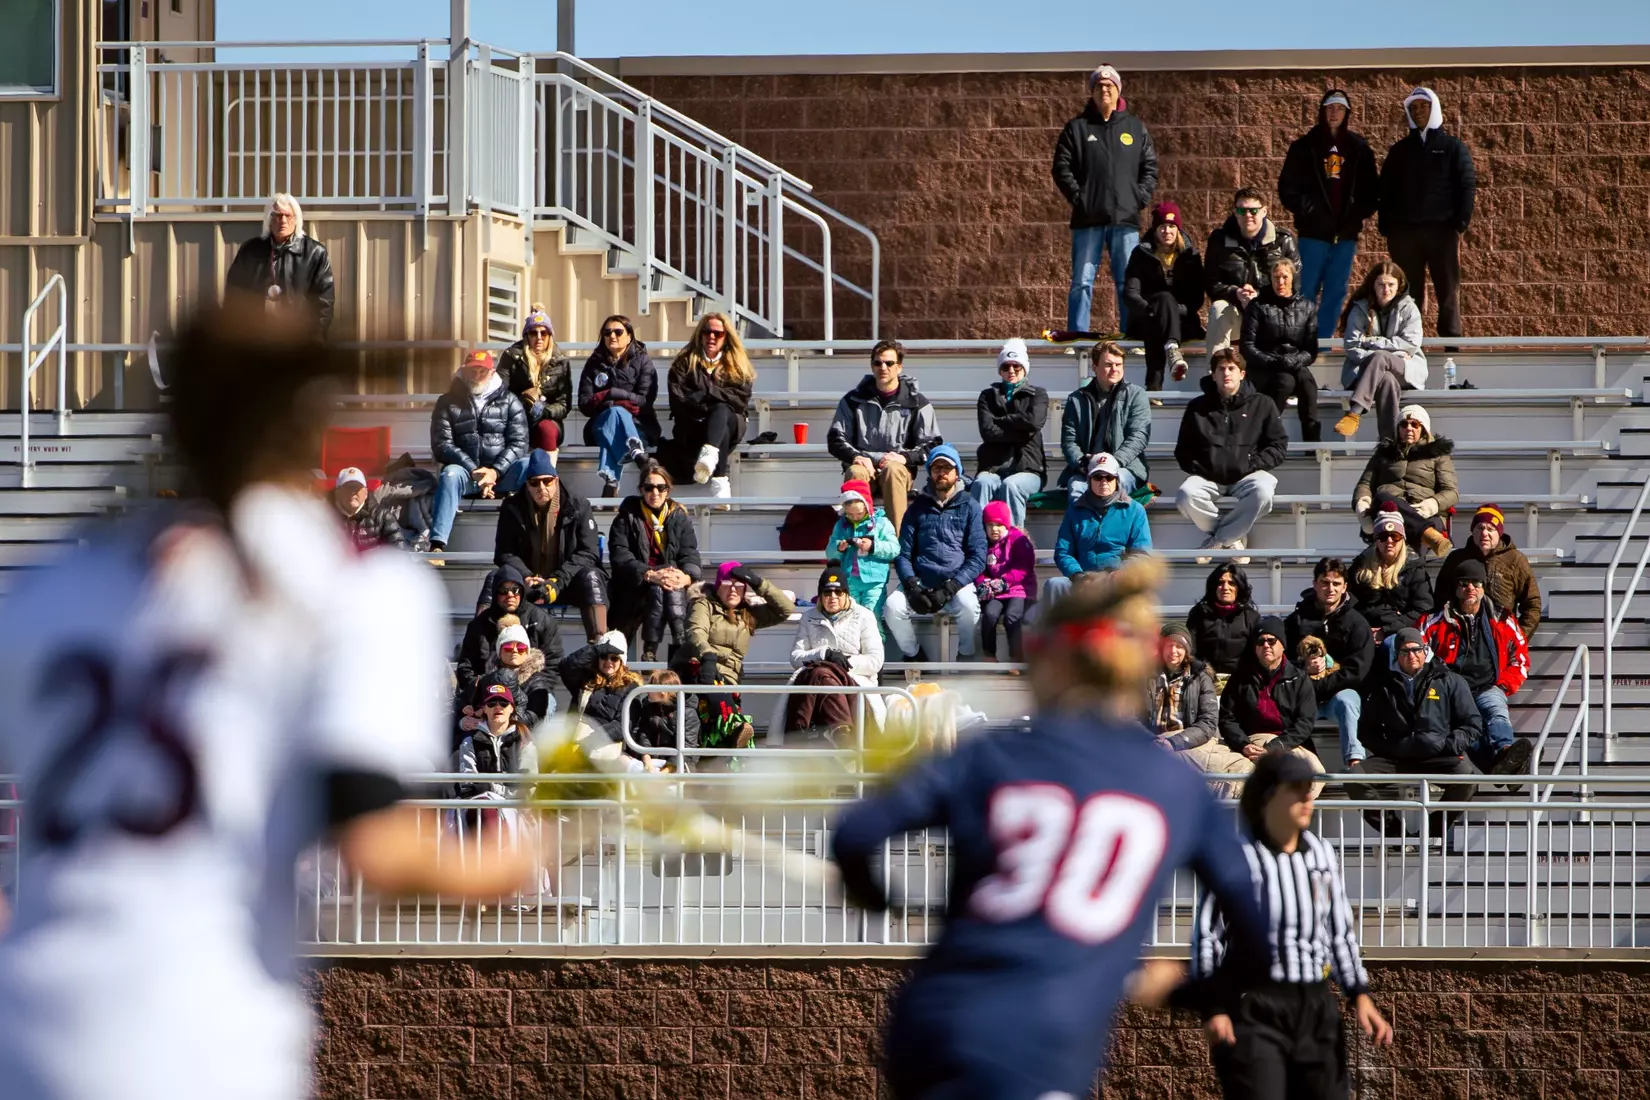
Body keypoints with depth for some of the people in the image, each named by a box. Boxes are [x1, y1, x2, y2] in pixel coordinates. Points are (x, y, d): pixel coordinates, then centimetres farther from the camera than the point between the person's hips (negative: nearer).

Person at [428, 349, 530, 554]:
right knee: (450, 474, -35)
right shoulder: (448, 402, 9)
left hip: (501, 474, 1)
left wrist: (495, 472, -17)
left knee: (527, 466, -29)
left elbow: (518, 443, 0)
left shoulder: (509, 402, 11)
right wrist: (474, 472, -16)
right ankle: (436, 545, -48)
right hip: (465, 470, -1)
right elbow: (441, 445, -2)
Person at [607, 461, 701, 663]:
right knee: (660, 587, -35)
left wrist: (687, 576, -23)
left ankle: (681, 646, -40)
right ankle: (650, 651, -38)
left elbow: (690, 555, 1)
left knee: (672, 589, -33)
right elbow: (619, 556, -11)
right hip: (633, 589, -2)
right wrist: (650, 575, -26)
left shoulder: (680, 518, 11)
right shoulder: (627, 518, 3)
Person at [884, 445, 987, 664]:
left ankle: (966, 658, -7)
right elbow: (903, 553, 10)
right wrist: (911, 585, -10)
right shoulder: (918, 508, 15)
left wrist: (950, 588, -14)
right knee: (892, 607, -27)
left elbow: (978, 556, -1)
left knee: (968, 606, -35)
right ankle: (913, 655, 0)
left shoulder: (969, 507, 7)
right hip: (919, 582, 2)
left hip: (957, 583, -2)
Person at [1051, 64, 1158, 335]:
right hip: (1088, 220, -1)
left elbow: (1150, 168, 12)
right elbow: (1062, 167, 4)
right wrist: (1077, 197, -7)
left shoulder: (1135, 128, 13)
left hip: (1125, 220, 1)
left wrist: (1140, 198, -1)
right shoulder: (1077, 128, 8)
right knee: (1082, 282, -3)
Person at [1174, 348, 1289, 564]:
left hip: (1247, 475, -1)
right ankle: (1233, 539, -12)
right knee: (1186, 495, -32)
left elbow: (1279, 446, 6)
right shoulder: (1197, 407, 14)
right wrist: (1196, 468, -3)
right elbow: (1183, 450, 16)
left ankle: (1217, 540, -18)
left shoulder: (1262, 404, 9)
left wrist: (1253, 465, -9)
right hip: (1208, 477, 1)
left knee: (1262, 491, -37)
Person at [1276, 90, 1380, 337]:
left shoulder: (1359, 148, 9)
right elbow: (1288, 187, 2)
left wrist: (1361, 213, -2)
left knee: (1336, 292, 4)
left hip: (1345, 233, 3)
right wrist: (1307, 210, -9)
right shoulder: (1305, 147, 3)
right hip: (1313, 233, -3)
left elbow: (1371, 188, 13)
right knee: (1307, 291, -6)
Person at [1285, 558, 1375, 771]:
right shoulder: (1297, 620, 8)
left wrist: (1318, 686, -13)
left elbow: (1357, 671, -8)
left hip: (1341, 692, -2)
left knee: (1345, 700, -37)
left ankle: (1354, 760, -46)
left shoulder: (1356, 623, 1)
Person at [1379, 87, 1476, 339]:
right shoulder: (1399, 150, 14)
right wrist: (1386, 228, 2)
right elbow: (1386, 191, 13)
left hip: (1442, 230, -2)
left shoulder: (1453, 147, 7)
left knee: (1448, 292, -4)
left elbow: (1467, 186, 1)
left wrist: (1461, 224, -10)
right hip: (1405, 231, 2)